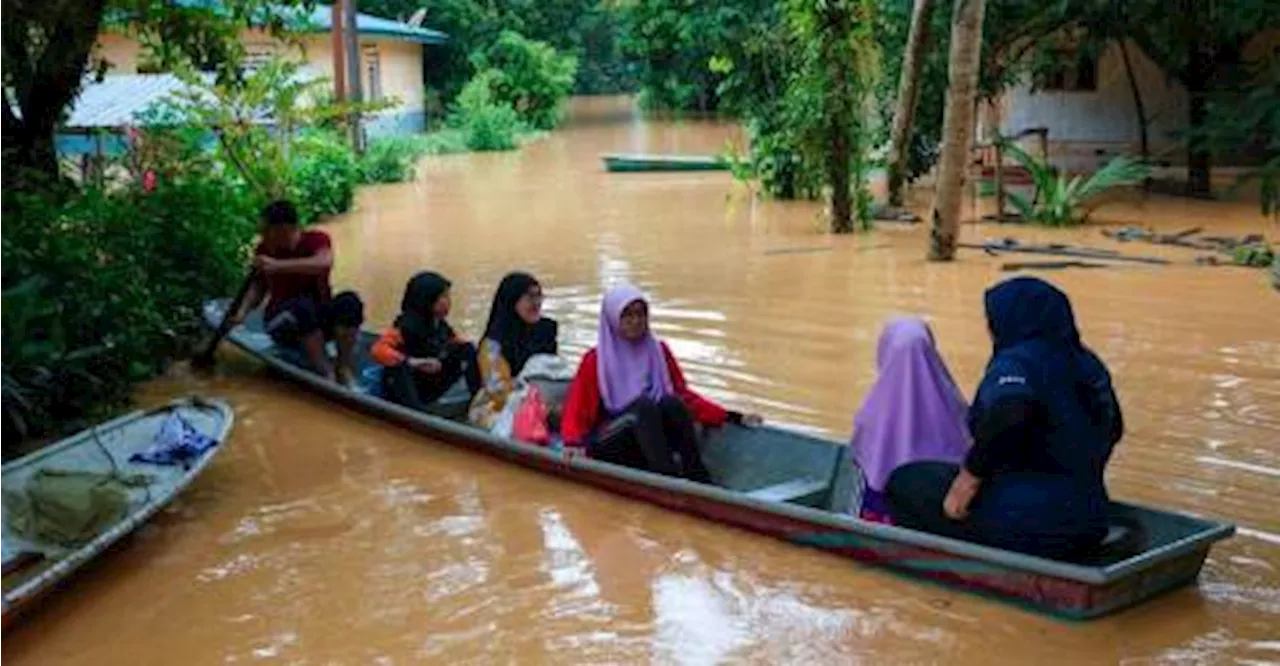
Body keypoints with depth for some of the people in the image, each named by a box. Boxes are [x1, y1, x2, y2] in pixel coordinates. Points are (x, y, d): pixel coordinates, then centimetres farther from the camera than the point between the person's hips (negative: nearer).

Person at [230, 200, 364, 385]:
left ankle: (345, 369, -26)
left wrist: (277, 265, -35)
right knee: (303, 306, -35)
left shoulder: (316, 239, -8)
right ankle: (326, 373, -33)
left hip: (320, 318, 0)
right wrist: (242, 312, -15)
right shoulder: (265, 249, -2)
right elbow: (259, 287, 4)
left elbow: (324, 263, -29)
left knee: (349, 301, -31)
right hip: (284, 323, 0)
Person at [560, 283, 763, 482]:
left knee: (670, 403, -27)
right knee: (645, 405, -31)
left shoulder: (658, 351, 13)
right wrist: (573, 444, -24)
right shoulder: (596, 360, 3)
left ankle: (698, 477, -37)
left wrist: (731, 417, 2)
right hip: (611, 444, -3)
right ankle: (669, 479, -49)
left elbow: (684, 396, 14)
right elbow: (575, 412, -3)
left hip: (655, 438, 3)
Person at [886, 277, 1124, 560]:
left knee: (905, 482, 4)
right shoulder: (1086, 364, 12)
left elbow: (1006, 412, -34)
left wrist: (969, 478, -23)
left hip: (1028, 522, -9)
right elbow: (1112, 427, 27)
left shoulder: (1017, 362, -12)